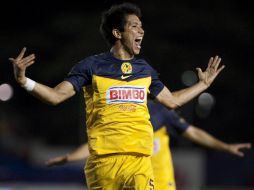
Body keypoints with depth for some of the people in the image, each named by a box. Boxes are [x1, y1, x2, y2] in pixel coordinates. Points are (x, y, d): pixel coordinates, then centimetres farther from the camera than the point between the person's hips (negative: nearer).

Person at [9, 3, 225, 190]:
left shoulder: (145, 69, 15)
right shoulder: (92, 66, 1)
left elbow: (172, 100, 28)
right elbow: (56, 96, -2)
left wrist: (203, 84, 31)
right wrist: (23, 80, -17)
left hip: (140, 159, 3)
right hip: (103, 159, -3)